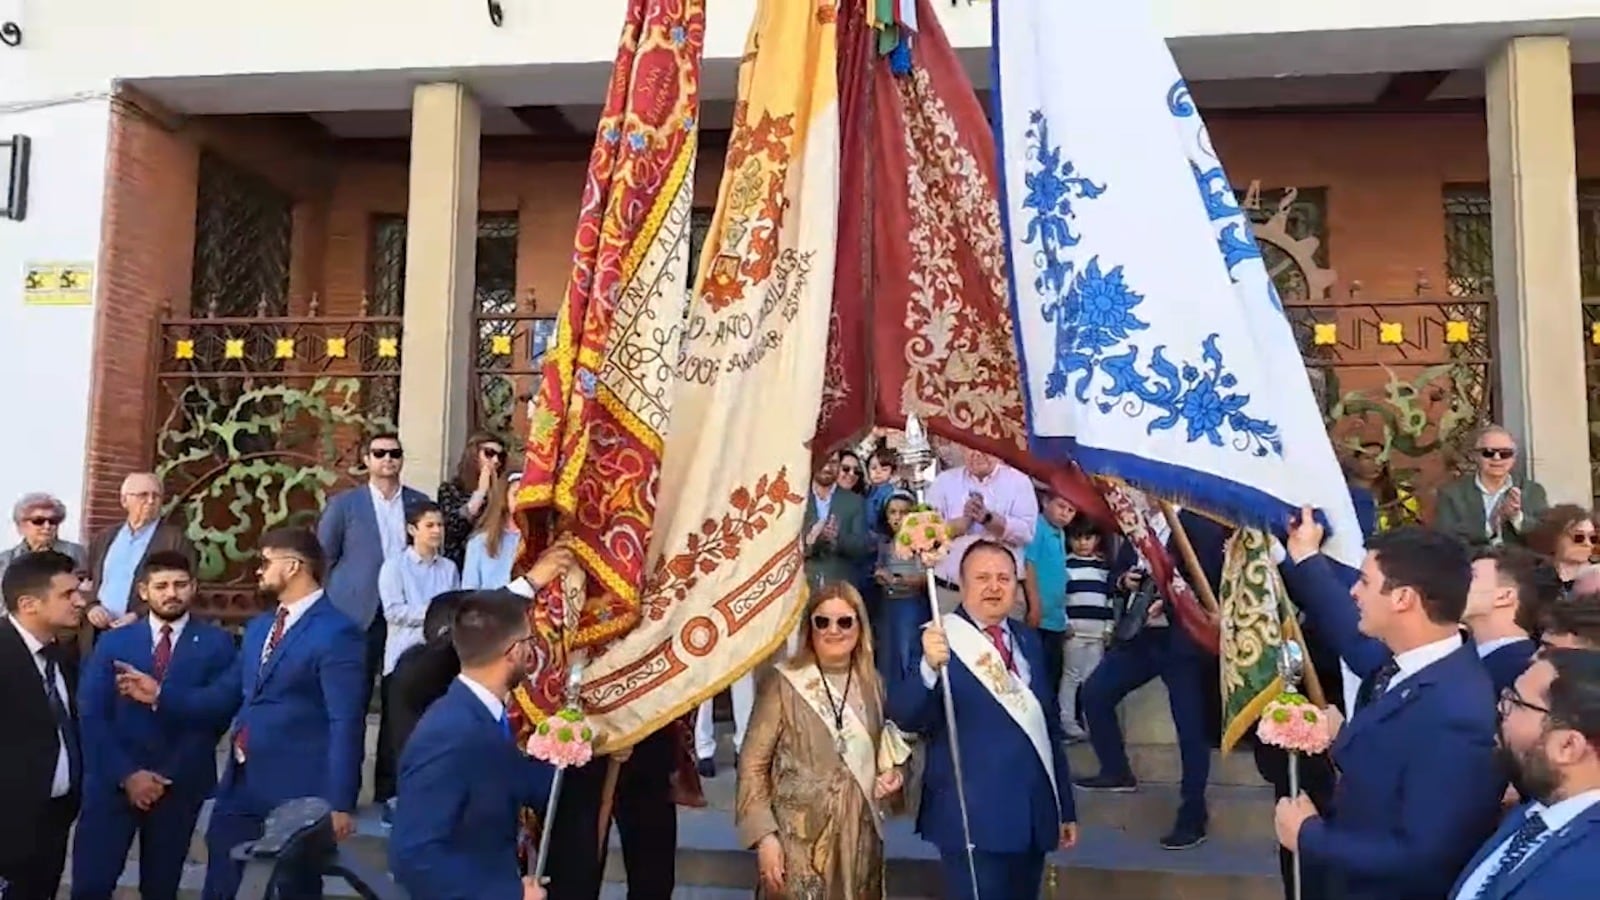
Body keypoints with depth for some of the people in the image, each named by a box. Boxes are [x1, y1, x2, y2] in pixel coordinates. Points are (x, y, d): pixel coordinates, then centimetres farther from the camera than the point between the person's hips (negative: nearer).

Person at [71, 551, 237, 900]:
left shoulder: (217, 643, 0)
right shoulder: (113, 642, 6)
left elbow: (217, 714, -6)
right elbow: (91, 715, -1)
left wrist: (170, 774, -12)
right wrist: (126, 774, -11)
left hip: (180, 783, -1)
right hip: (113, 781, 1)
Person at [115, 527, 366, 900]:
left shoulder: (337, 633, -16)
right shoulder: (258, 627, 13)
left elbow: (346, 725, -19)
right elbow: (225, 697, 16)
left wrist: (339, 803, -20)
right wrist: (160, 695, 6)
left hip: (297, 792, -8)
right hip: (240, 785, 8)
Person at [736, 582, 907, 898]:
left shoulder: (872, 683, 6)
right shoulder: (783, 683, -10)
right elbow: (752, 765, -8)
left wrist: (890, 771, 2)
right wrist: (764, 835, -14)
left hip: (859, 839, 5)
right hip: (799, 842, -4)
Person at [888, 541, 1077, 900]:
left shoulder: (1029, 640, 9)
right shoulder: (938, 641, -10)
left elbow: (1048, 724, 15)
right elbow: (903, 717, -22)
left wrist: (1065, 806, 16)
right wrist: (929, 667, -41)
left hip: (1034, 817, 6)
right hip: (974, 821, -6)